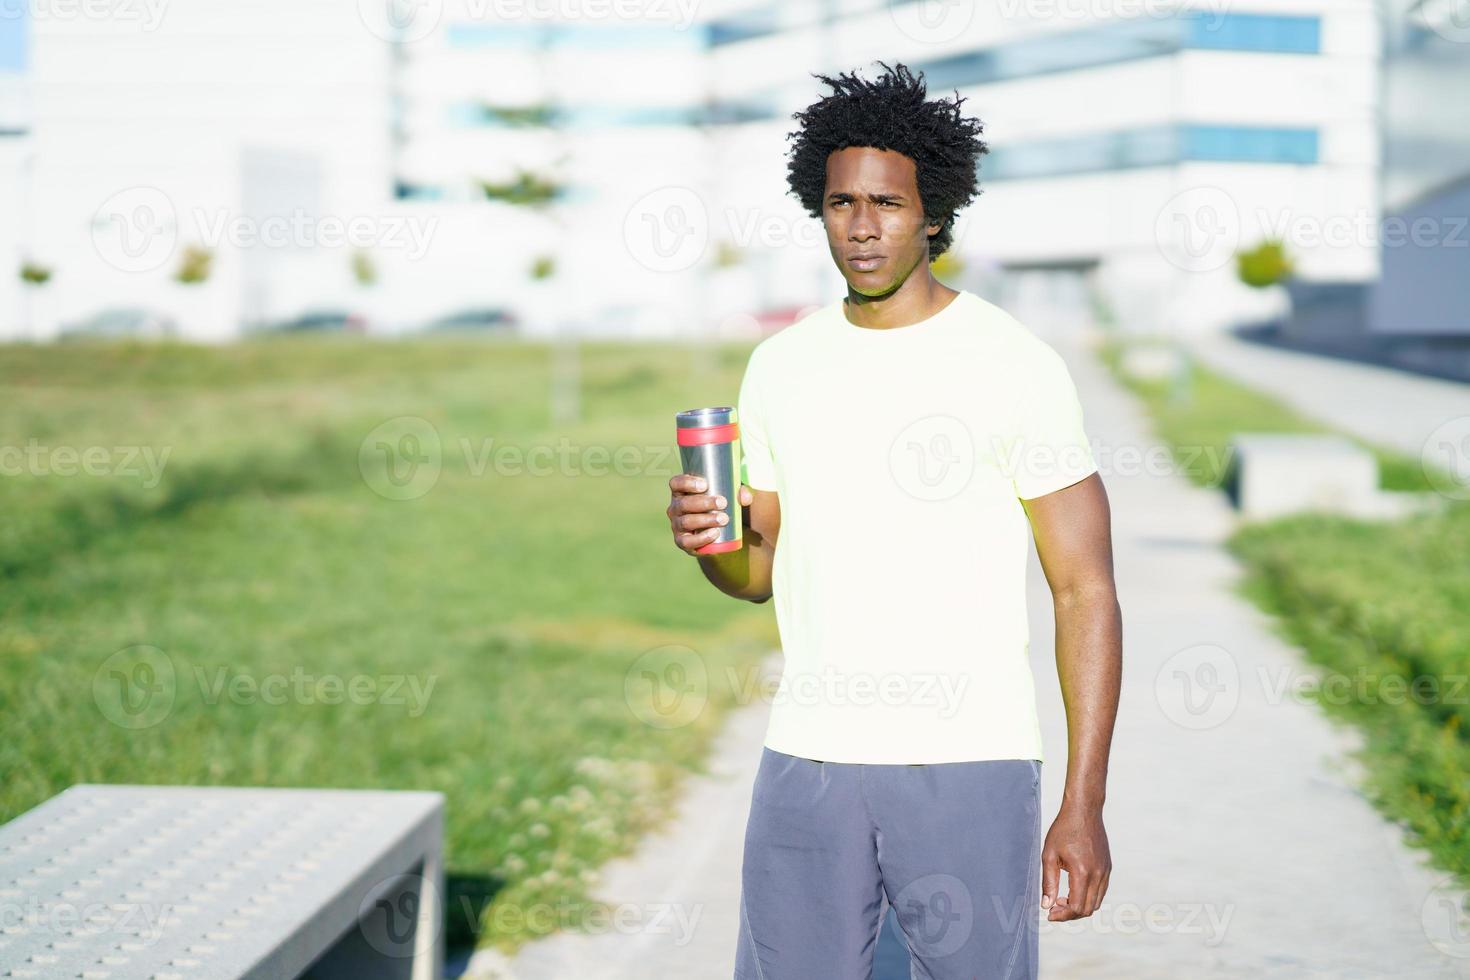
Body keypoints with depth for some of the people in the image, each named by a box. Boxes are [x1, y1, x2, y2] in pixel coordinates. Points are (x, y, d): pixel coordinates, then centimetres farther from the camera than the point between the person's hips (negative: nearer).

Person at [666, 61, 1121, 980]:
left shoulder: (1016, 365, -6)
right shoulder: (782, 363, 9)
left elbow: (1085, 592, -6)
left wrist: (1085, 804, -11)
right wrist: (707, 540, -7)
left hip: (969, 767, -4)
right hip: (807, 764, 4)